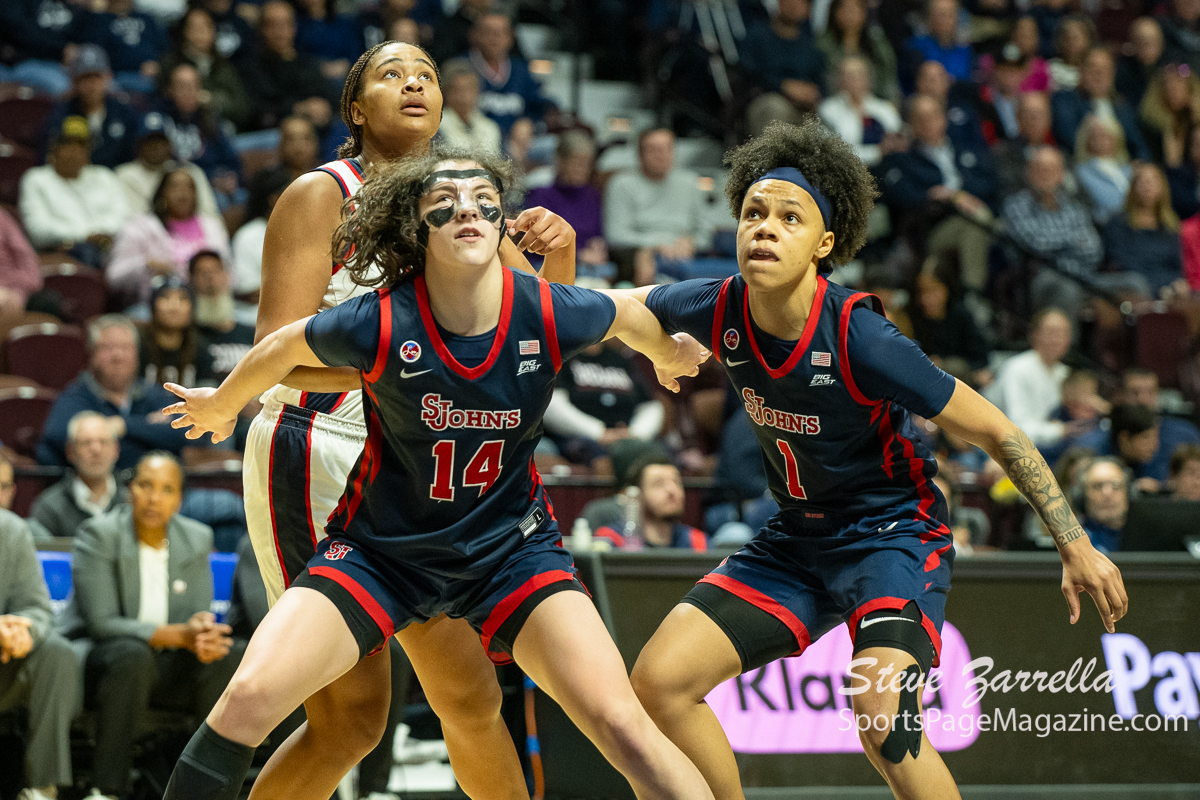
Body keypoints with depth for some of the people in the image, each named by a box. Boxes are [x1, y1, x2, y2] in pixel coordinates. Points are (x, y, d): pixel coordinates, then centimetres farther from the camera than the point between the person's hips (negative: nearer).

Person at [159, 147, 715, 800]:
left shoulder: (550, 315, -18)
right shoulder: (379, 324, -22)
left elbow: (629, 315, 7)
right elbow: (282, 349, 1)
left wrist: (667, 355, 28)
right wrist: (220, 406, 19)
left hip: (510, 545, 1)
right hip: (381, 548, -1)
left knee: (622, 726, -18)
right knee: (249, 697, -20)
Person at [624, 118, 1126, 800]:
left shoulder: (861, 339, -26)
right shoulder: (720, 310, -11)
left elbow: (996, 431, -17)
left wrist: (1076, 545, -16)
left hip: (892, 529, -6)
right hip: (796, 538, 6)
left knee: (883, 716, -31)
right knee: (660, 682, -6)